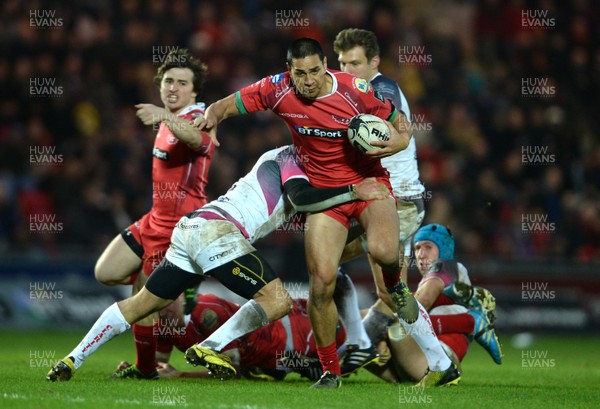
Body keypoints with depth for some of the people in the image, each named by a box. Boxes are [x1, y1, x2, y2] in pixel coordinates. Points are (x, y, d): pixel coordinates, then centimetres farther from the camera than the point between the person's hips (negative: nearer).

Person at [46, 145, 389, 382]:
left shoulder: (280, 158, 29)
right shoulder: (290, 157, 1)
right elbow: (301, 198, -17)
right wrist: (355, 191, -16)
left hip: (191, 227, 10)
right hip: (216, 229, -10)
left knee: (143, 303, 17)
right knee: (278, 300, -15)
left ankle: (71, 361, 16)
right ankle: (208, 349, -18)